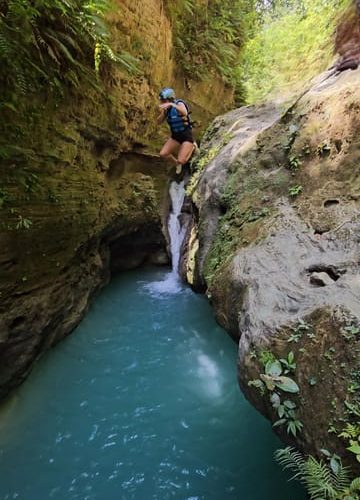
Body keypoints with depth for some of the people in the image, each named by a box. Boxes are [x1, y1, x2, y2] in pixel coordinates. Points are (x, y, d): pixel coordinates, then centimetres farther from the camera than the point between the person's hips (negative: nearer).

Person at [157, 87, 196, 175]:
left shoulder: (179, 103, -19)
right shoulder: (166, 108, 0)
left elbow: (185, 113, -41)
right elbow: (159, 122, -2)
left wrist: (172, 105, -52)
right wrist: (163, 112, -20)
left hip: (187, 136, -6)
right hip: (175, 136, 6)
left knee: (181, 161, -18)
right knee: (163, 154, -10)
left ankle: (192, 147, 11)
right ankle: (177, 163, 19)